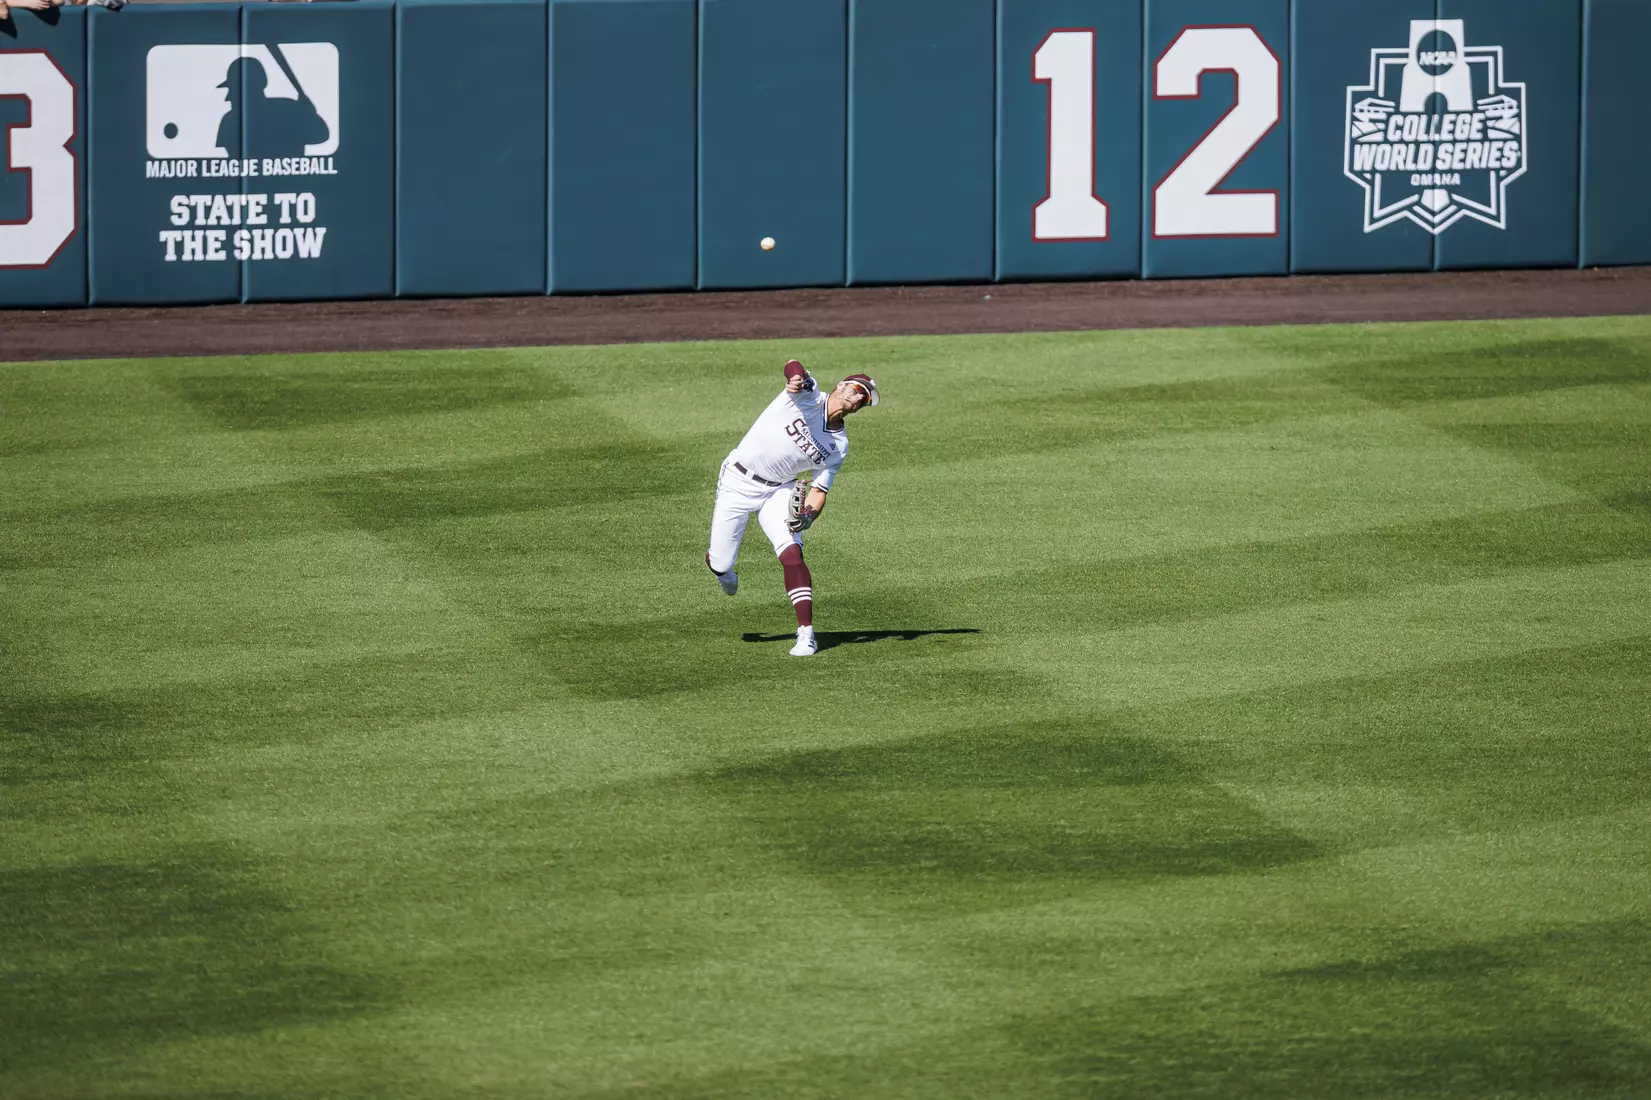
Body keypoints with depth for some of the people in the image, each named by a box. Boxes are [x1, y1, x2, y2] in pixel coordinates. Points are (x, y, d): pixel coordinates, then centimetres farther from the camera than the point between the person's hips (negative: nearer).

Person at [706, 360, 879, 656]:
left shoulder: (838, 446, -2)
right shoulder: (809, 395, -15)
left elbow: (819, 490, -2)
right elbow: (793, 368, -38)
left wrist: (809, 515, -24)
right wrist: (796, 378, -63)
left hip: (778, 492, 3)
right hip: (737, 483, -3)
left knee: (791, 554, -20)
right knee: (720, 563, 0)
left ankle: (806, 634, -18)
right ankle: (724, 570, 40)